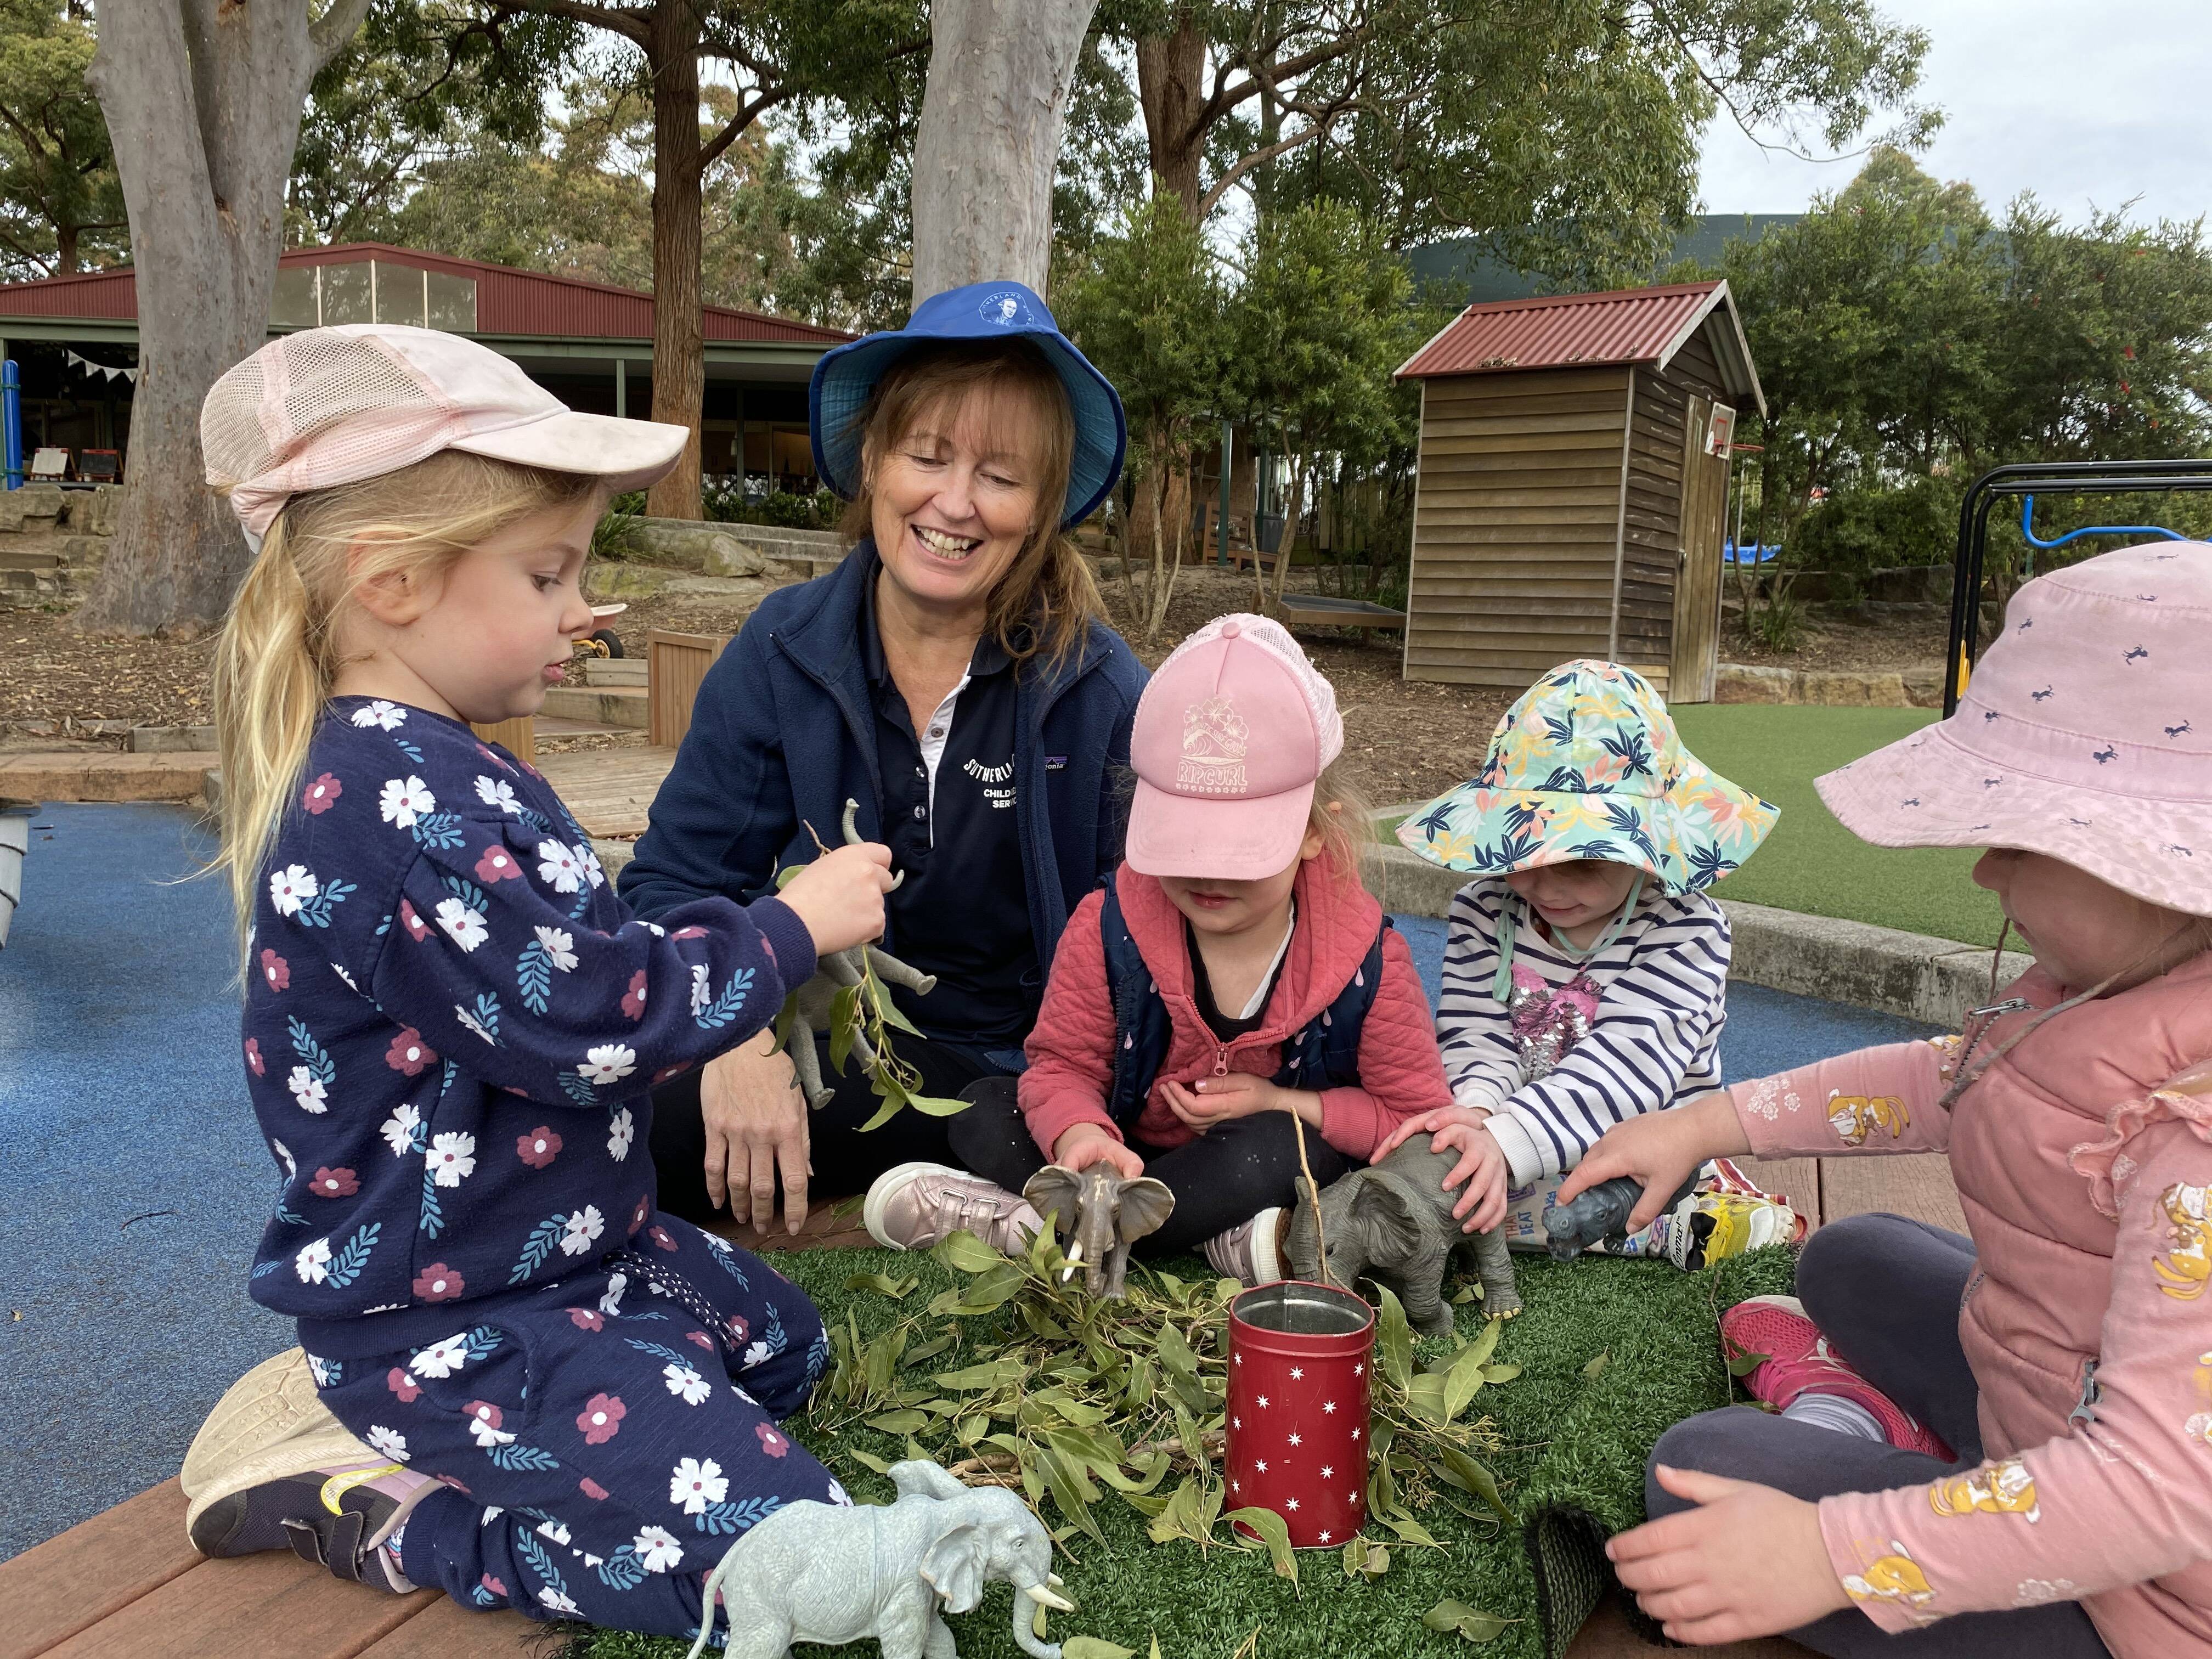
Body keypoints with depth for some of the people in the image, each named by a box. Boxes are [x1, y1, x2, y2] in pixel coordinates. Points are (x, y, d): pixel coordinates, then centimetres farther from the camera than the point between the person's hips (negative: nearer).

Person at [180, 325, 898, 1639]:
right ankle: (381, 1517, -1)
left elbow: (572, 961, 16)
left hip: (558, 1247, 10)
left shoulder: (415, 769, 5)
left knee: (786, 1344, 26)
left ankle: (402, 1432, 16)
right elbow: (601, 1027, -28)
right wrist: (791, 928, -14)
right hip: (456, 1320, -10)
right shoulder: (410, 812, -29)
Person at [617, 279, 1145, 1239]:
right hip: (829, 1059, 0)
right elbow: (675, 881, -3)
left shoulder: (1102, 691, -5)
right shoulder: (780, 655, -1)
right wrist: (740, 1041, -23)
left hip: (1024, 1077, 1)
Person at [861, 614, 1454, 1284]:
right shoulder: (1108, 927, -15)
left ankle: (1024, 1222, -24)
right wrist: (1079, 1135, -33)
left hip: (1283, 1160, -2)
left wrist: (1283, 1104, -20)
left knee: (1271, 1149, -37)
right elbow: (1063, 1063, -10)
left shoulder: (1368, 960, -18)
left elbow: (1415, 1113, -9)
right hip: (1130, 1154, 3)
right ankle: (1224, 1238, -26)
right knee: (984, 1113, -16)